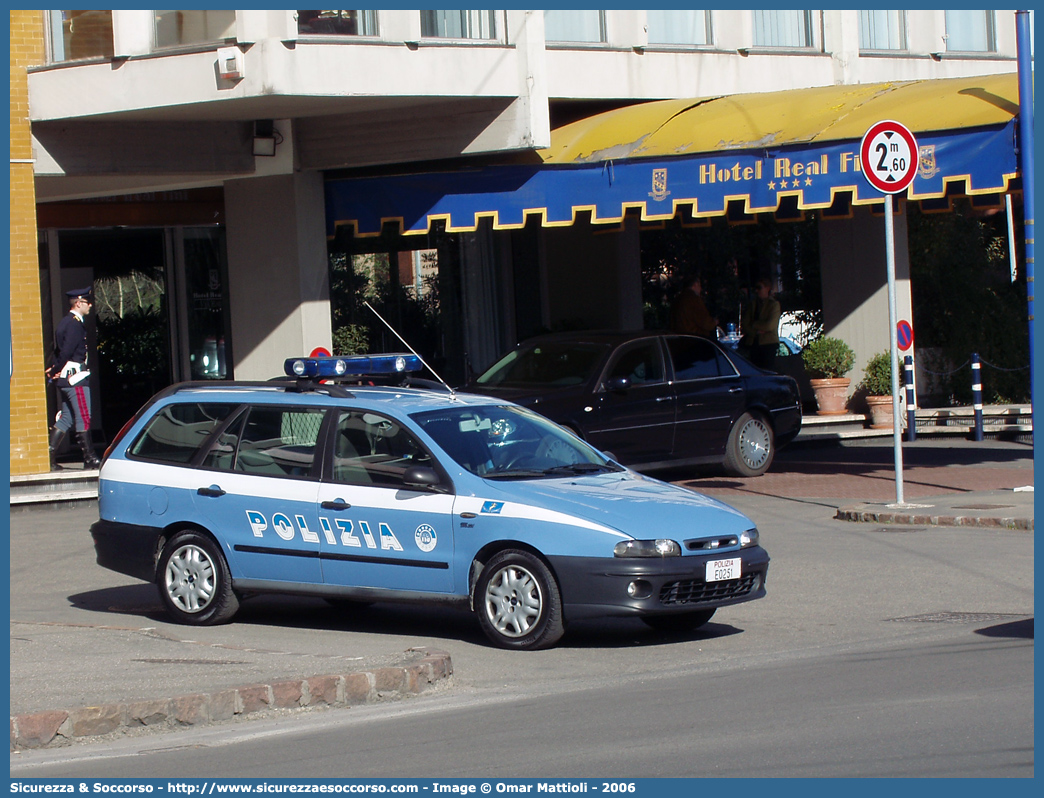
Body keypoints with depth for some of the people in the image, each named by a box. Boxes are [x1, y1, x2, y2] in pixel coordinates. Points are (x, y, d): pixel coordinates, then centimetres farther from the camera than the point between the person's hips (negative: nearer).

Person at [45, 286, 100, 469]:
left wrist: (54, 371, 5)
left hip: (64, 379, 10)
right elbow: (67, 351, -20)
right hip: (75, 377, -10)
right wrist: (56, 371, -10)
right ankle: (90, 458, -4)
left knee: (65, 419, 11)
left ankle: (49, 457, 7)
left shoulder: (65, 322, 18)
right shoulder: (75, 324, -14)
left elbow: (59, 351, 16)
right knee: (84, 418, -6)